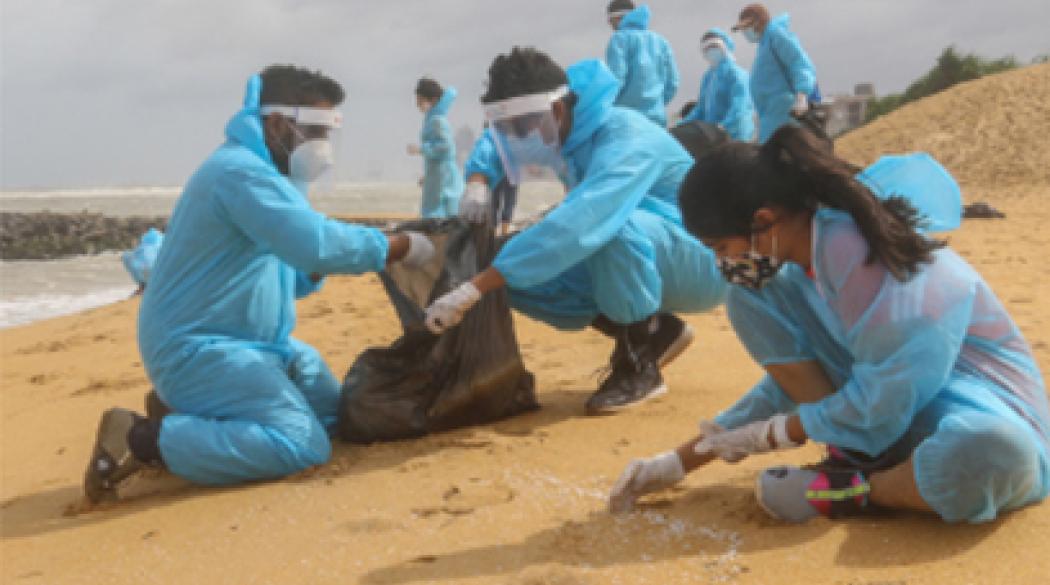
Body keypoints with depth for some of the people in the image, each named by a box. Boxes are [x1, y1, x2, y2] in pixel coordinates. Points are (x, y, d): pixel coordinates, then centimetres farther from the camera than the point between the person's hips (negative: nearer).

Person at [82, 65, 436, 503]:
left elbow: (280, 277, 19)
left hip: (254, 342, 11)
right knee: (302, 444, -23)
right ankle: (141, 439, -13)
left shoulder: (264, 172, 15)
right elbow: (316, 243, -30)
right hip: (197, 350, -11)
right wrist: (403, 248, -19)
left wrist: (321, 266, -1)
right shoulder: (240, 170, -19)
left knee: (333, 414, 19)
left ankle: (186, 411, 16)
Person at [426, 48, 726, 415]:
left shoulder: (625, 139, -29)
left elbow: (575, 226, -44)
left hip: (702, 264, -8)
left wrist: (473, 289, -47)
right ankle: (656, 332, 3)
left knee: (613, 226, -39)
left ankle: (639, 364, -16)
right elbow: (496, 143, 16)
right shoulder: (564, 131, -3)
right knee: (517, 273, -6)